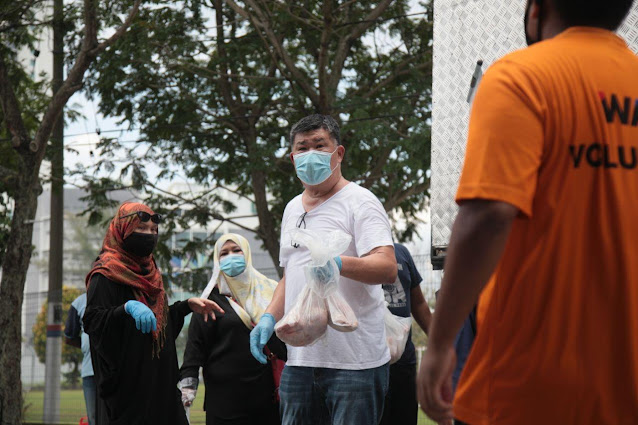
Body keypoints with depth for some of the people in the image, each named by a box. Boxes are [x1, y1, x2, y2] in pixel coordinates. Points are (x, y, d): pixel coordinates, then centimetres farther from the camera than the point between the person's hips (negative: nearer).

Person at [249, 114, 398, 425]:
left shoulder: (359, 201, -4)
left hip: (355, 361, -7)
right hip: (300, 359, 7)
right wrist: (269, 317, 12)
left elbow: (387, 268, -18)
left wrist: (339, 263, -36)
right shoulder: (293, 209, 20)